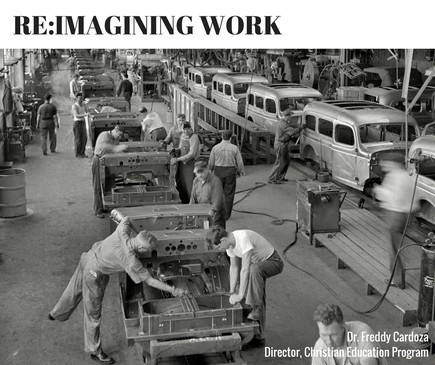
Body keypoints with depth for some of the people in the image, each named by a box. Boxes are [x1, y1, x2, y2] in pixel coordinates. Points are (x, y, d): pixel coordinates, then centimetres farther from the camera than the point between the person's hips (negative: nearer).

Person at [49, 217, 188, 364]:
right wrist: (173, 291, -16)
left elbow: (126, 219, 4)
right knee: (93, 313, 9)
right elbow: (149, 281, -23)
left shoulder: (122, 232, -20)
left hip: (88, 257, 8)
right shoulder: (131, 261, -32)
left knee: (74, 291, 32)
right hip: (94, 273, -7)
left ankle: (57, 314, 58)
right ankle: (95, 351, 25)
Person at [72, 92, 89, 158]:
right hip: (77, 122, -6)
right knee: (78, 139, -2)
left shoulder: (84, 104, 7)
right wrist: (85, 115, -32)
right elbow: (76, 116, -22)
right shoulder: (74, 106, -12)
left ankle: (82, 153, 14)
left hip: (83, 122, 6)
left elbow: (87, 112, 7)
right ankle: (77, 154, 5)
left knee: (84, 138, 5)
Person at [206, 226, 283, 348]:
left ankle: (256, 309, -25)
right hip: (259, 263, 9)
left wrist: (240, 295, -28)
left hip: (274, 262, -9)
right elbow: (234, 267, 4)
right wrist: (232, 292, 1)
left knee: (254, 269, -38)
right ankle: (258, 337, 18)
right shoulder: (230, 242, -6)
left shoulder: (243, 238, -33)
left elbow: (245, 269, -33)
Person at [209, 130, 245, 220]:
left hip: (218, 171, 1)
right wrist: (241, 172, 14)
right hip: (231, 171, 0)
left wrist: (210, 170, 21)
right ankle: (226, 215, 9)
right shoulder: (234, 148, -6)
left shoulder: (215, 148, -5)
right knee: (229, 194, 6)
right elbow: (240, 162, -2)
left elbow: (211, 162, 3)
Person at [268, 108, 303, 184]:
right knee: (280, 163, -4)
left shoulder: (283, 122, 11)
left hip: (283, 144, 11)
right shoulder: (283, 124, -23)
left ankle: (280, 177, 28)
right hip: (280, 145, -11)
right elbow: (292, 131, -29)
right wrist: (301, 128, -18)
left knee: (286, 161, 18)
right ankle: (272, 179, 3)